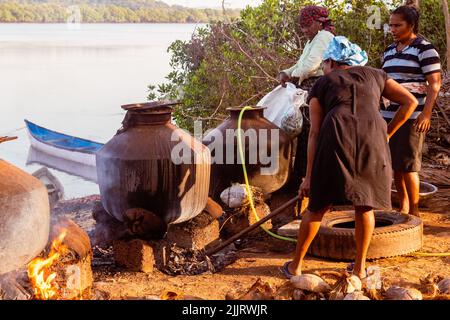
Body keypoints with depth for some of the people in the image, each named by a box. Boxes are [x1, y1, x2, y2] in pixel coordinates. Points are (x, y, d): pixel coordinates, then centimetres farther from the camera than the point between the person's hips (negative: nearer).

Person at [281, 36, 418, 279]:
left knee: (319, 205, 13)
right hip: (372, 137, 1)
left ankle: (296, 265, 20)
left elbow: (315, 133, 12)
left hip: (337, 138, -1)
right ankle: (360, 266, 22)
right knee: (365, 203, 20)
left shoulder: (321, 85, 22)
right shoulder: (374, 75, 28)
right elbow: (410, 101, 20)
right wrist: (386, 134, 25)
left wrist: (309, 176, 12)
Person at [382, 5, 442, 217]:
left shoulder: (425, 49, -5)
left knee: (408, 163, -6)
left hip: (412, 116, -7)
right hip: (390, 115, 7)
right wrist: (378, 112, 20)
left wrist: (426, 113, -18)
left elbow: (434, 84, -9)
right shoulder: (390, 51, 15)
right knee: (395, 164, 7)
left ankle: (414, 211, 3)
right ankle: (403, 208, 17)